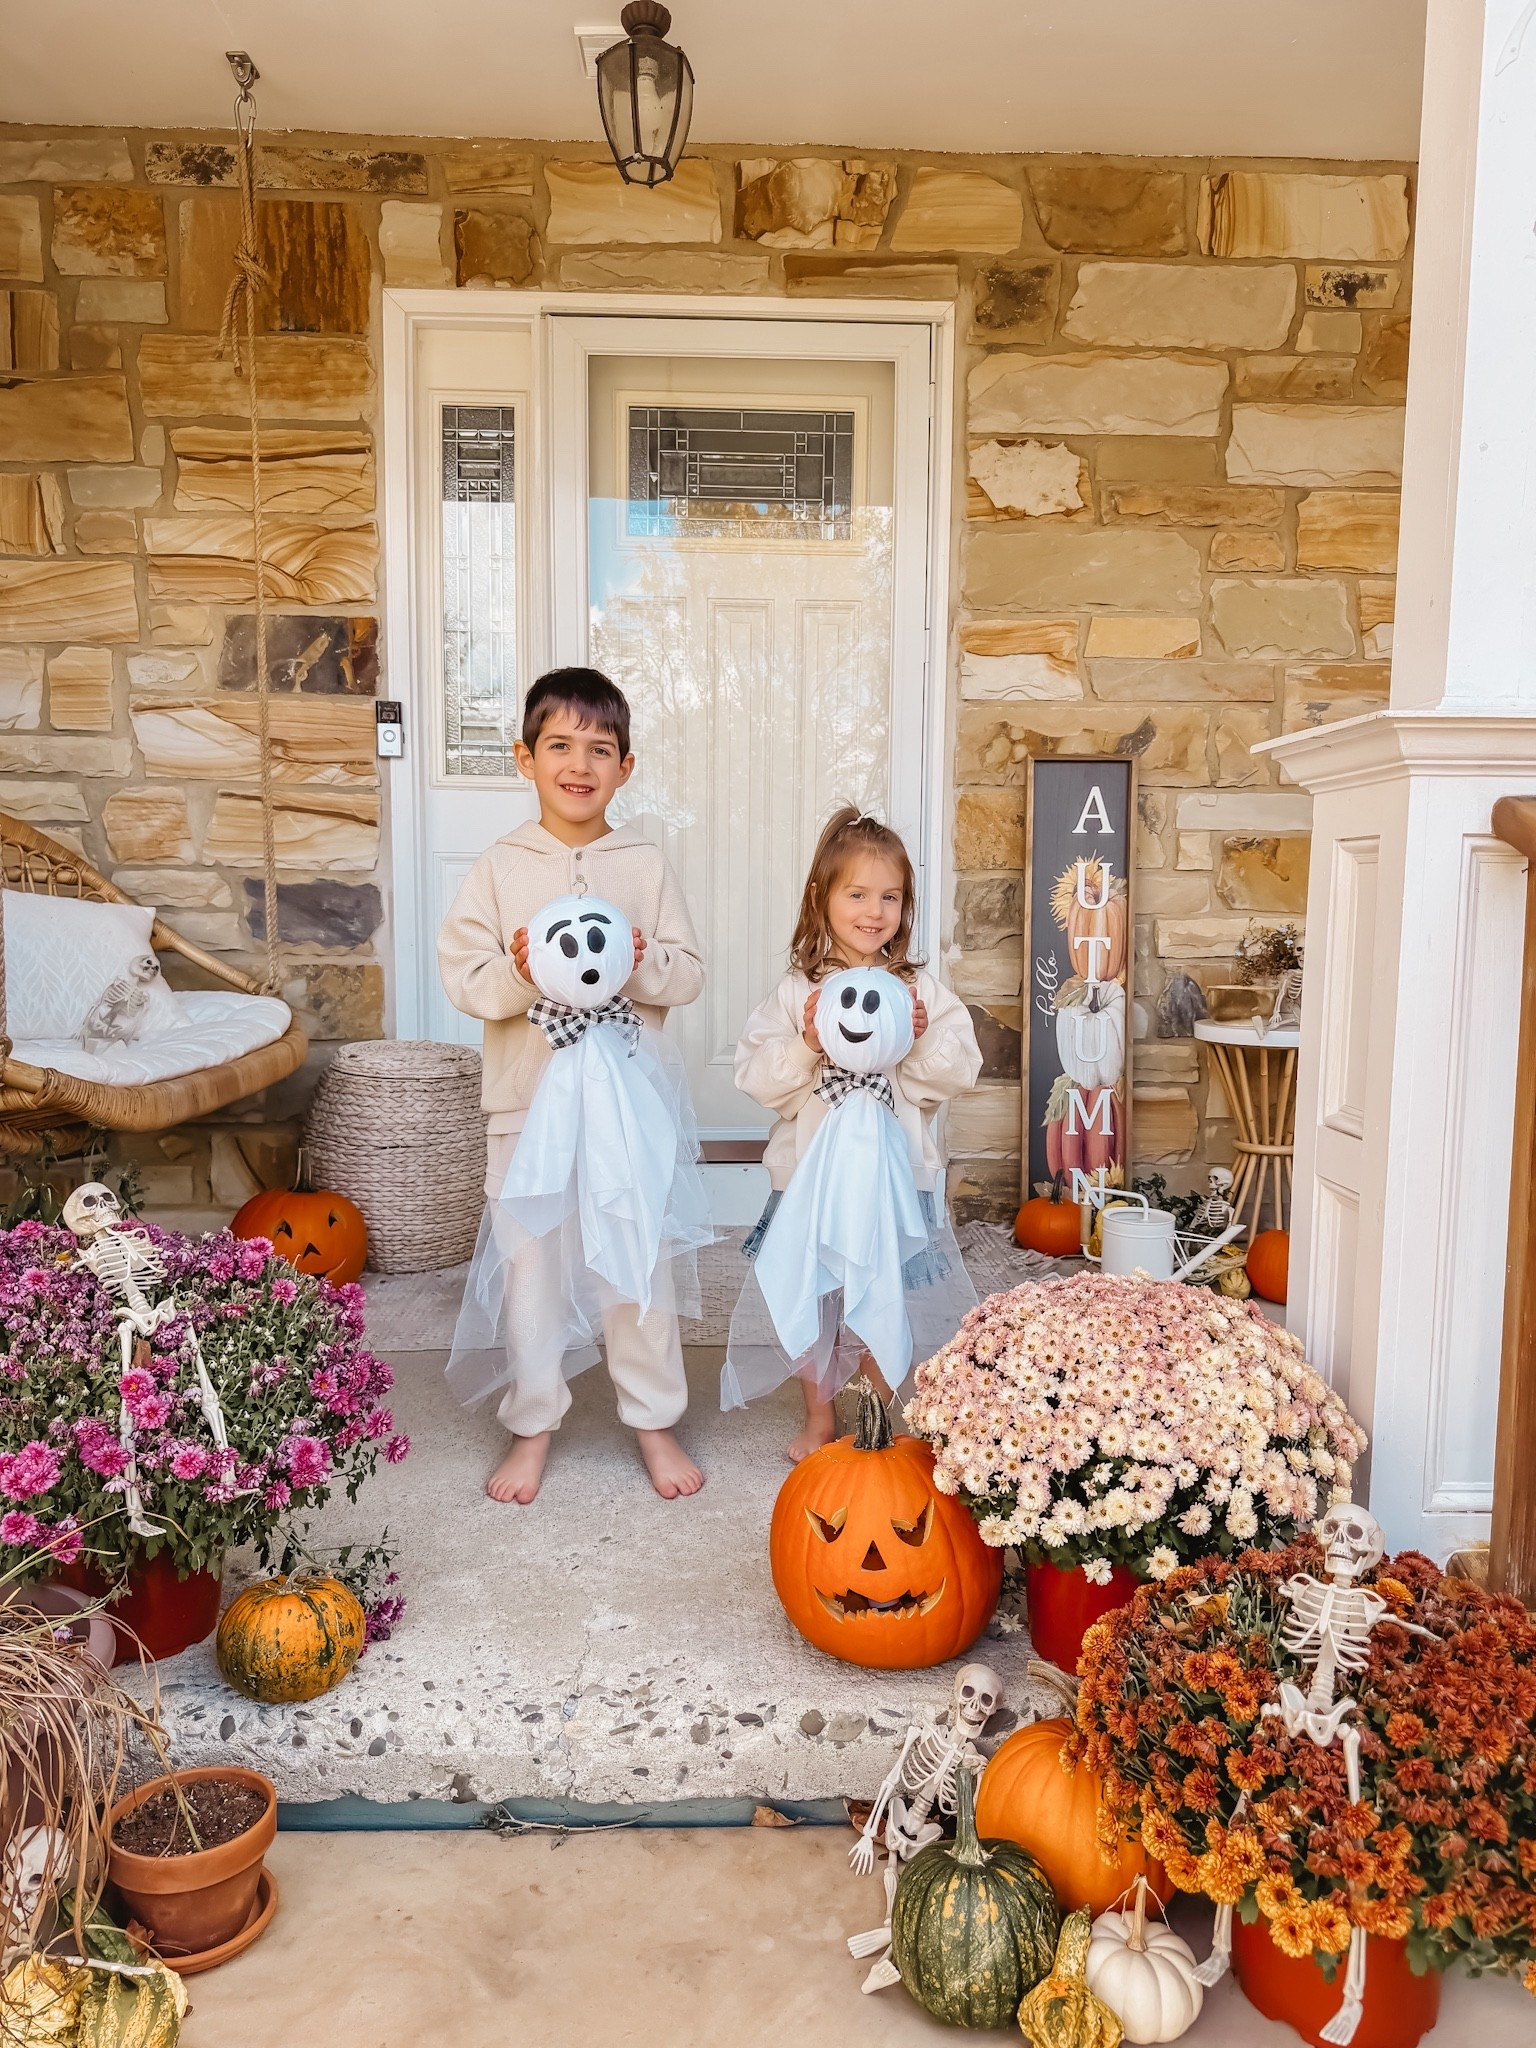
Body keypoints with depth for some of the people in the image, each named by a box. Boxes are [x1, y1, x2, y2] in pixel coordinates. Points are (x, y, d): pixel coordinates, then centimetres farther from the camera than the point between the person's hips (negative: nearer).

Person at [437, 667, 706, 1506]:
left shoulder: (646, 866, 2)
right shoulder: (498, 867, 0)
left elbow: (688, 973, 1)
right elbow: (464, 979, -3)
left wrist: (641, 962, -18)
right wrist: (519, 974, -22)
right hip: (528, 1098, 0)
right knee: (529, 1264, 9)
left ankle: (654, 1420, 26)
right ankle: (532, 1424, 26)